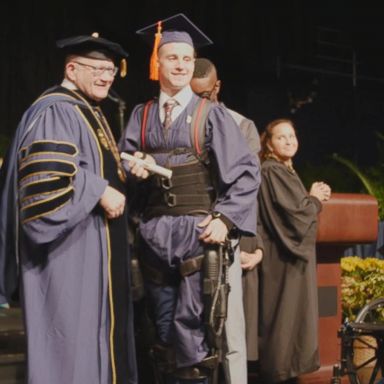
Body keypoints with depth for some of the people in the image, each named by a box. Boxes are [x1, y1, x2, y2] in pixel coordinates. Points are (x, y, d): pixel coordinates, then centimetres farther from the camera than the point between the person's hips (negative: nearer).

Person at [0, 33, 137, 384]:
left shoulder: (90, 112, 18)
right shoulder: (55, 111, -14)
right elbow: (47, 174, -27)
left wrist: (126, 170, 11)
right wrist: (100, 192, -21)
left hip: (94, 243, 11)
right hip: (71, 244, -10)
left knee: (96, 328, 13)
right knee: (73, 331, -5)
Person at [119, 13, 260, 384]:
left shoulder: (211, 114, 0)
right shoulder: (141, 115, 10)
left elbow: (246, 171, -4)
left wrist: (225, 218, -14)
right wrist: (134, 168, -10)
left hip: (196, 229, -3)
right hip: (154, 231, 4)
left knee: (189, 323, -6)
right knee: (164, 324, 11)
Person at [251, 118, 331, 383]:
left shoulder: (285, 171, 15)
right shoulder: (272, 171, -15)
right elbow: (294, 214, -22)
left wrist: (314, 196, 0)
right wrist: (315, 198, -5)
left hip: (292, 253, 10)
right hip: (283, 257, -10)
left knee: (292, 312, 13)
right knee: (284, 314, -4)